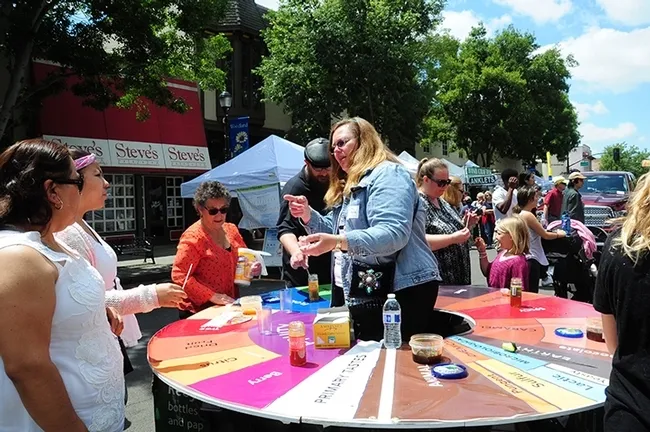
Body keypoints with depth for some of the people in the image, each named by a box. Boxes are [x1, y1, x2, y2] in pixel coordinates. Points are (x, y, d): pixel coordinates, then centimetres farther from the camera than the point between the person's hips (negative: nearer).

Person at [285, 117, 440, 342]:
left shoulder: (387, 174, -10)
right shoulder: (349, 186, 21)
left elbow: (394, 234, -25)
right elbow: (336, 231, 23)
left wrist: (338, 242, -35)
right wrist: (308, 215, 6)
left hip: (399, 293, -9)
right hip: (362, 295, 10)